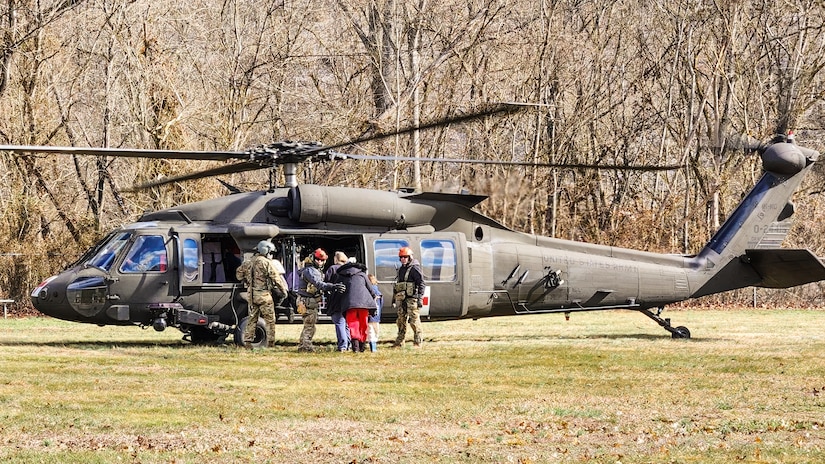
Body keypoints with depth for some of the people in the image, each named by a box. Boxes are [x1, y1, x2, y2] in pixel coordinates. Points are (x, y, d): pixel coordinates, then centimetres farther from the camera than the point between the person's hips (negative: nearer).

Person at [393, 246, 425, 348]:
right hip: (401, 299, 8)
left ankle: (417, 342, -4)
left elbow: (421, 284, -11)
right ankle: (399, 342, 15)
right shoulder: (401, 269, 19)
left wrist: (420, 298, -17)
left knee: (414, 320, -8)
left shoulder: (414, 268, -6)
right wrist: (395, 298, 22)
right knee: (401, 321, 10)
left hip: (412, 298, -8)